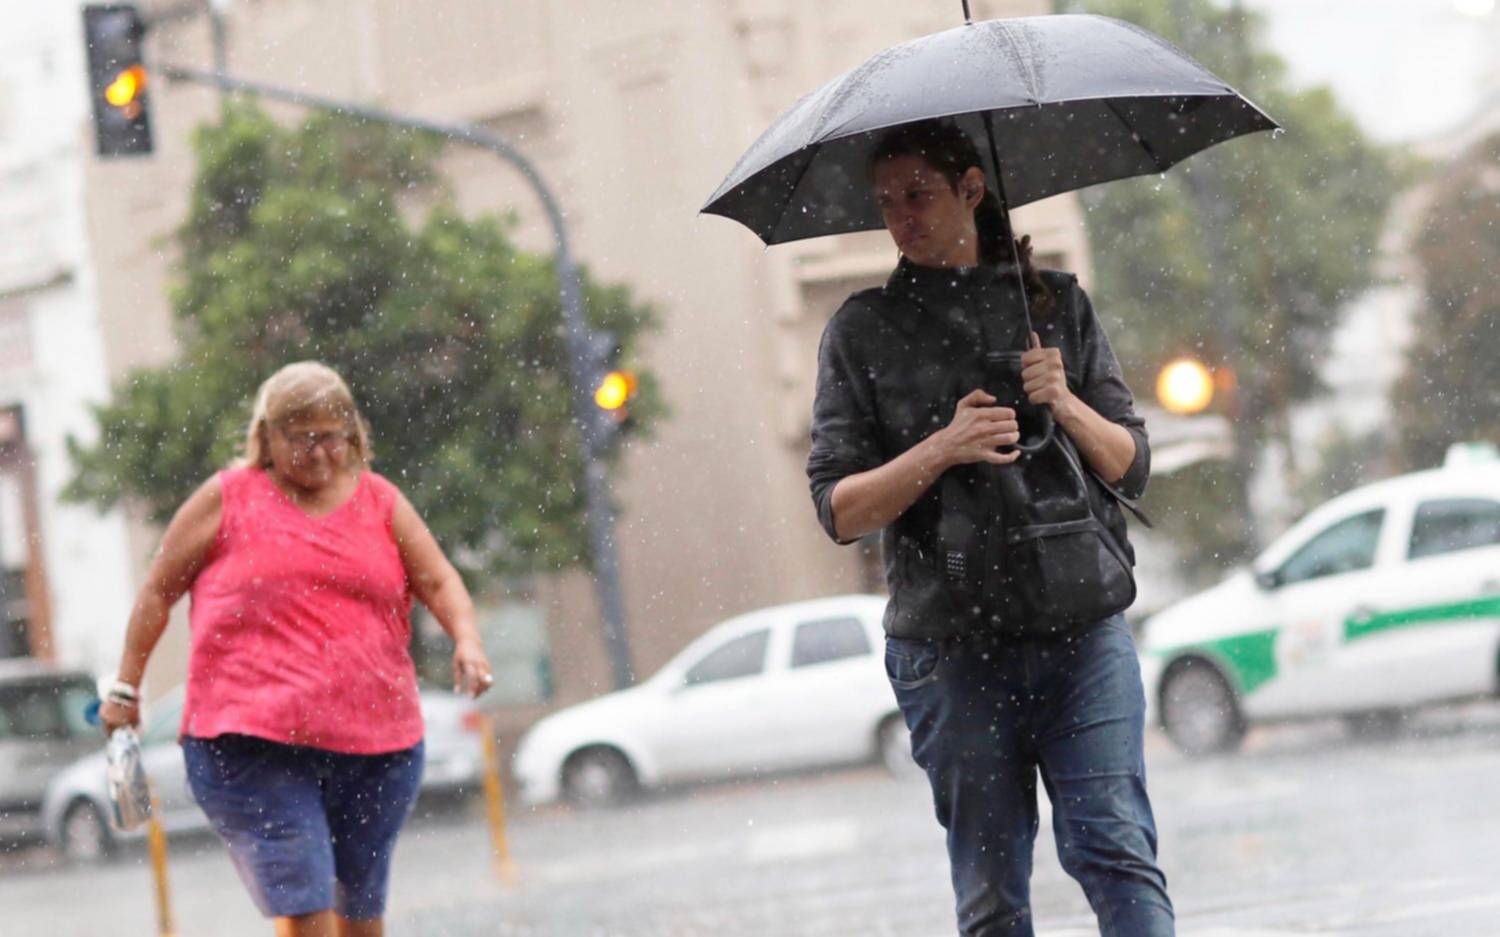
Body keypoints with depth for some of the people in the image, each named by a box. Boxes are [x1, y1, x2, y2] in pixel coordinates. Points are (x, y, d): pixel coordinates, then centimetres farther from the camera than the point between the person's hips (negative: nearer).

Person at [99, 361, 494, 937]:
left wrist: (466, 641, -12)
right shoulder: (228, 499, 4)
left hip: (376, 746, 4)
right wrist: (126, 686, 9)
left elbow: (439, 581, 8)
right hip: (253, 749, -4)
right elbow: (159, 590, 10)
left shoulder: (381, 502, 12)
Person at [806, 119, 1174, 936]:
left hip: (1081, 631, 1)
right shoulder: (862, 331, 6)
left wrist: (1065, 405, -9)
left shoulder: (1056, 303, 10)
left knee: (1115, 852, -12)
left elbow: (1132, 467, 10)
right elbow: (839, 509, 1)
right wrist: (942, 449, -14)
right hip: (951, 647, 0)